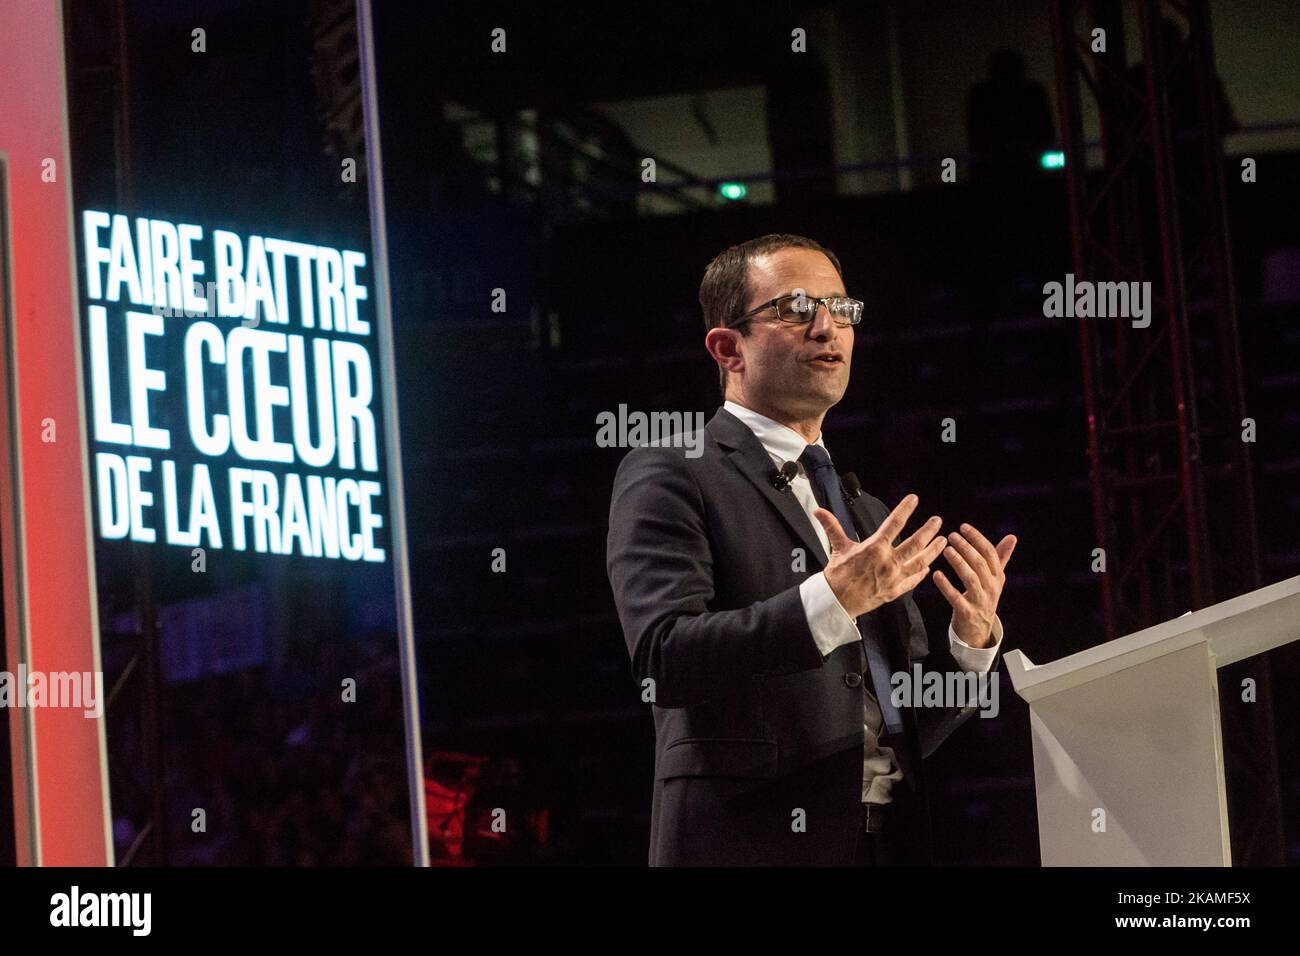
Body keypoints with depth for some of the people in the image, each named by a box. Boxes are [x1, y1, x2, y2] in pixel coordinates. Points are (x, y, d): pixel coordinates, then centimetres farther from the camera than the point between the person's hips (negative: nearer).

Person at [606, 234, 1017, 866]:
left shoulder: (868, 514, 19)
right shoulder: (668, 478, 0)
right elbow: (665, 658, -15)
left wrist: (972, 640, 0)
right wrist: (833, 600, -21)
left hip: (894, 841, 6)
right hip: (752, 843, -6)